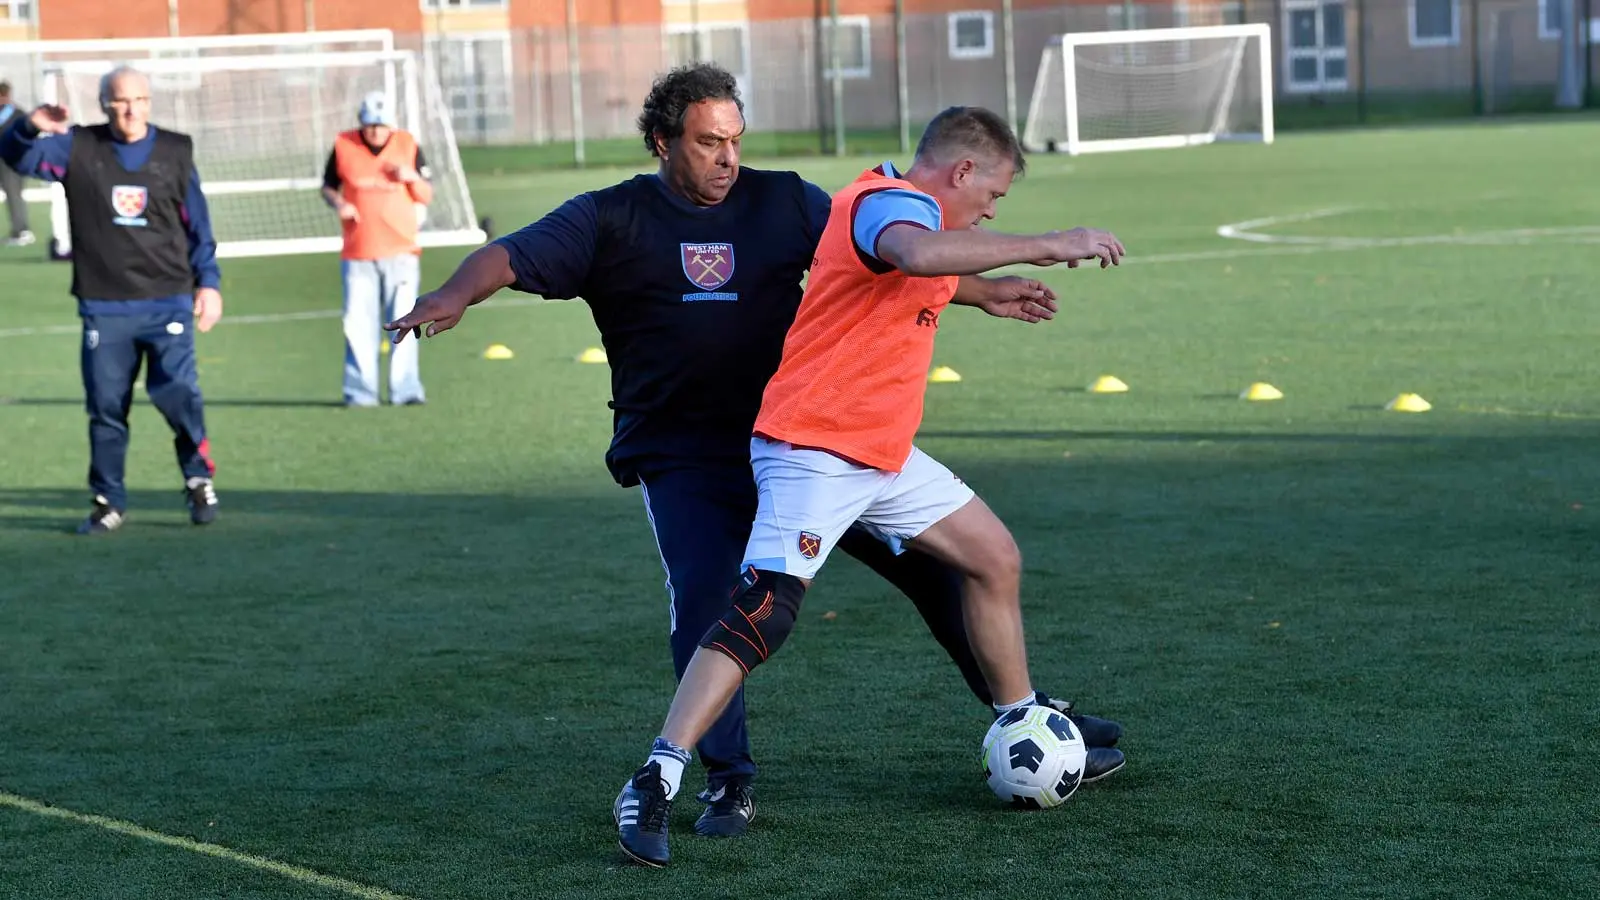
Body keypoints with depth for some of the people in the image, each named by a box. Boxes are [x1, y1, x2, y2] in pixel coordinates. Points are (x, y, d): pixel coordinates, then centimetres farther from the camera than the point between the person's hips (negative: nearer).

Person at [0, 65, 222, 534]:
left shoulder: (175, 152, 6)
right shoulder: (77, 148, 4)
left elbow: (197, 224, 10)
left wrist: (208, 282, 5)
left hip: (167, 302, -1)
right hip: (103, 306, 1)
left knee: (177, 392, -12)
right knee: (106, 405, 3)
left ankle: (198, 478, 8)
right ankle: (109, 501, 14)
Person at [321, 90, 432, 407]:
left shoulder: (407, 145, 1)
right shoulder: (343, 146, 1)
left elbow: (427, 197, 4)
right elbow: (328, 186, 11)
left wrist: (412, 177, -16)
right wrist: (338, 203, -11)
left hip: (401, 251, 0)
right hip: (357, 253, 0)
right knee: (358, 324, 0)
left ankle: (405, 390, 6)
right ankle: (360, 391, 8)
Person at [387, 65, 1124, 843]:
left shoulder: (783, 201, 7)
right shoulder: (610, 221, 0)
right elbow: (512, 257, -10)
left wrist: (977, 293, 2)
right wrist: (455, 295, -31)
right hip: (684, 463, -2)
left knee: (930, 555, 4)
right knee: (702, 600, -21)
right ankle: (728, 781, -4)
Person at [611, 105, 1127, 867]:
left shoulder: (897, 202, 15)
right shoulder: (891, 200, -17)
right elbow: (916, 253, -43)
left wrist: (990, 289, 38)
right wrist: (1045, 247, -41)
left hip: (883, 455, 11)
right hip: (813, 452, -11)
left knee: (996, 558, 14)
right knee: (765, 607, -21)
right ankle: (655, 783, -22)